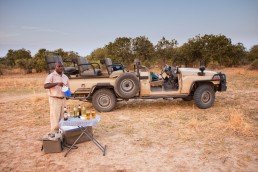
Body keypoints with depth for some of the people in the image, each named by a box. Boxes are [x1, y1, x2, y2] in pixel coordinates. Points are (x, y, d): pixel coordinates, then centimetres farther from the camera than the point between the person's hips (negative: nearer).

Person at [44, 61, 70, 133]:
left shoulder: (65, 77, 12)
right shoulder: (51, 76, -6)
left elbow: (68, 87, 21)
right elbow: (45, 86, -19)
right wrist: (57, 83, -29)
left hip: (63, 99, 6)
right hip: (54, 99, -6)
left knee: (62, 118, 9)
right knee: (55, 118, -6)